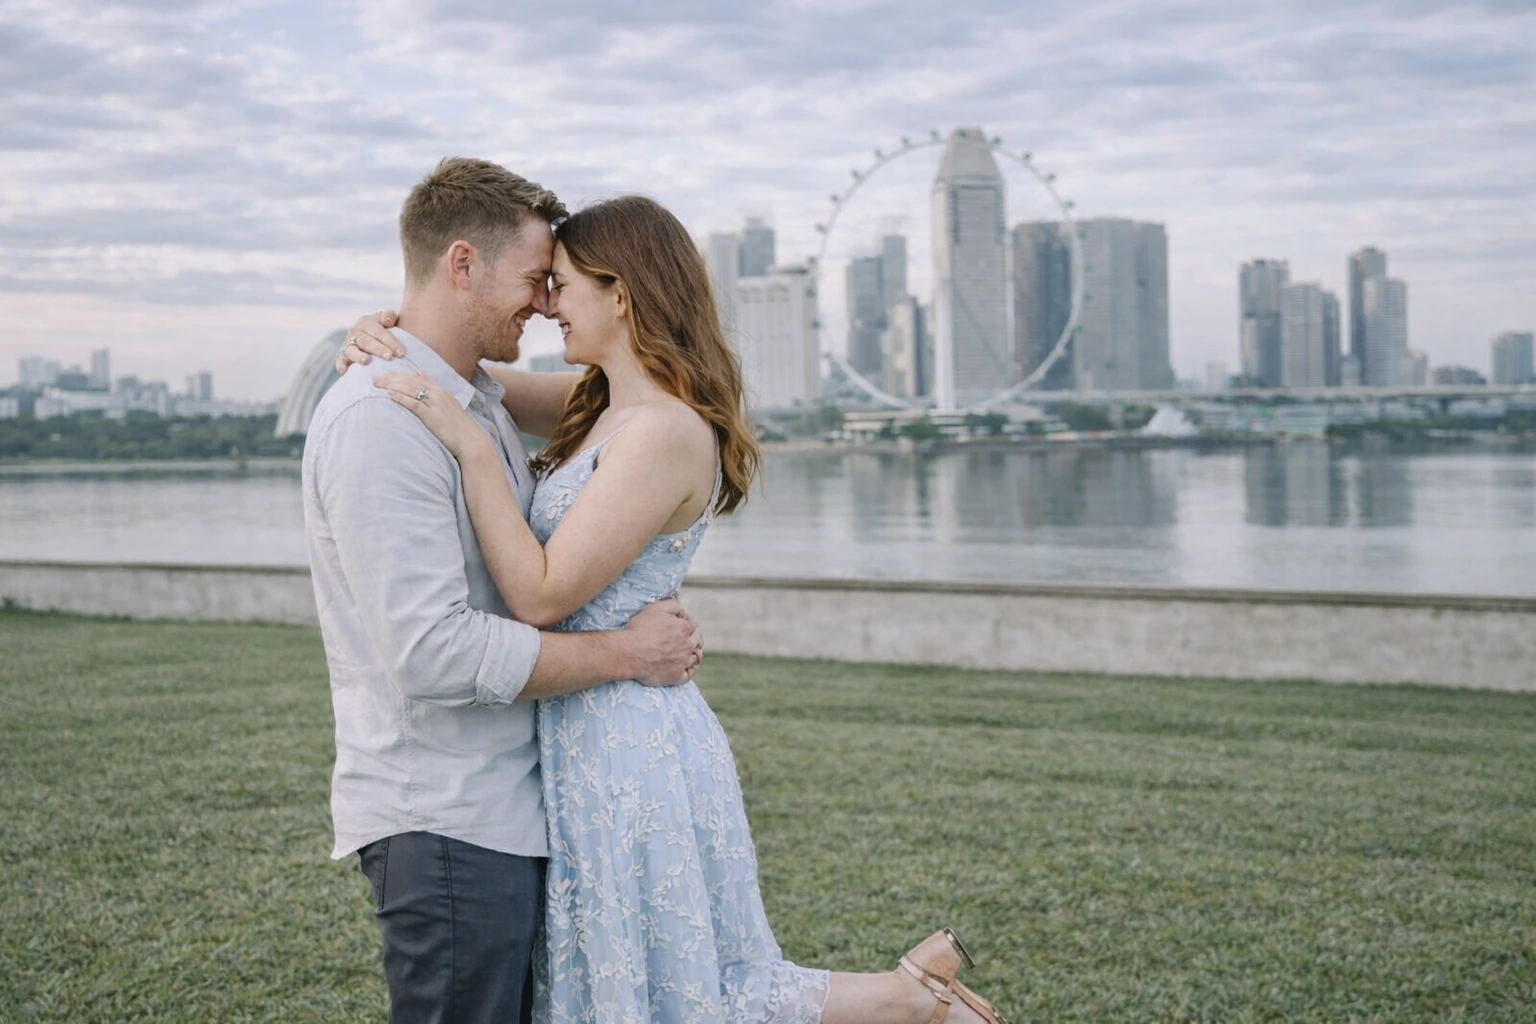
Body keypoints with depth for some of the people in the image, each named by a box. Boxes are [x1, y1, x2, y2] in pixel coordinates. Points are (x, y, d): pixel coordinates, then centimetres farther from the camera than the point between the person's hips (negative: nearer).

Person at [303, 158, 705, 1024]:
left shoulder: (483, 401, 13)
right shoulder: (380, 419, -19)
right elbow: (435, 651, -25)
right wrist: (626, 653, -17)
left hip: (508, 805, 9)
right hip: (444, 822, -9)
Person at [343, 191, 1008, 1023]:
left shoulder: (665, 433, -20)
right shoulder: (606, 408, 8)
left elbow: (541, 595, -21)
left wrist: (467, 445, -22)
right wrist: (391, 332, 3)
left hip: (629, 746, -10)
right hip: (590, 737, 10)